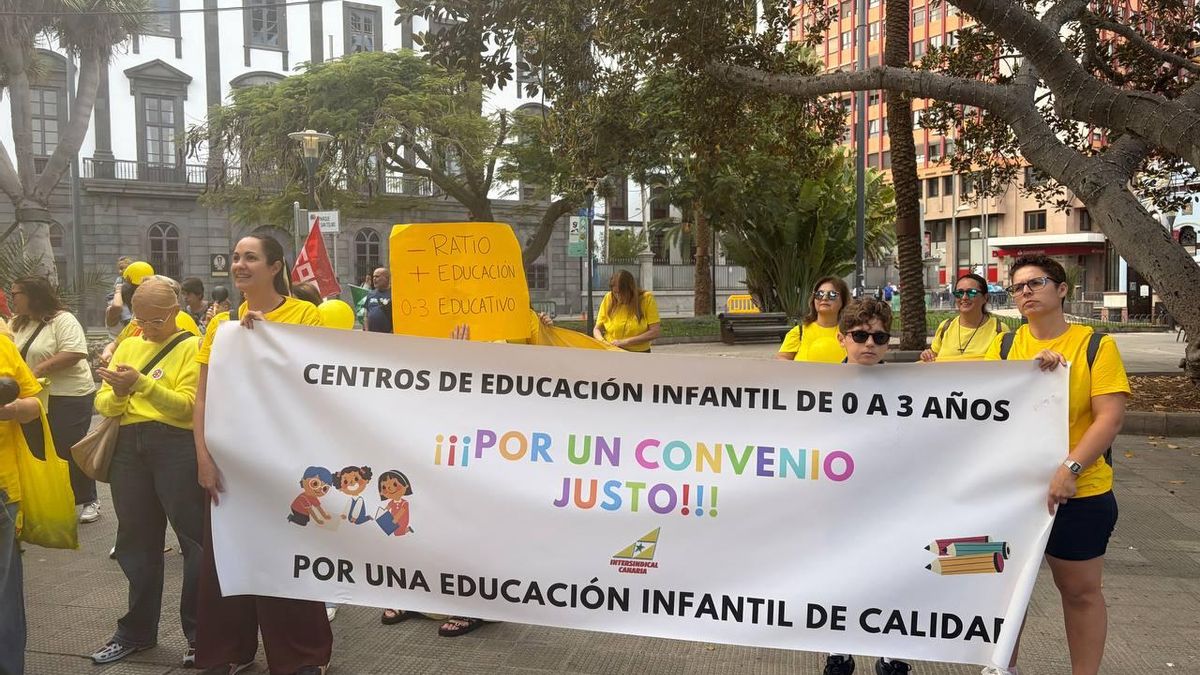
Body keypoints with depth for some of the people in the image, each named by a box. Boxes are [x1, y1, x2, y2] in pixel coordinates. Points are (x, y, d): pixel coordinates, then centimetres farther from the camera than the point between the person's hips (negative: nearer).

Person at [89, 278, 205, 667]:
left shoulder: (191, 347, -1)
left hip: (177, 447, -6)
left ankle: (200, 635, 9)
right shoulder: (128, 346, 16)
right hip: (129, 448, 6)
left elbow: (187, 406, -12)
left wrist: (141, 383, -23)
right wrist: (117, 395, -12)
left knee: (195, 540, -3)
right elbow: (103, 405, 10)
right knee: (137, 541, 14)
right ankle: (137, 631, 28)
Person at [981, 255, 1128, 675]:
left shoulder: (1096, 345, -7)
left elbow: (1111, 418, -14)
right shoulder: (1004, 346, 3)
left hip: (1079, 492, -3)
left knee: (1081, 591, 10)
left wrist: (1069, 469, -24)